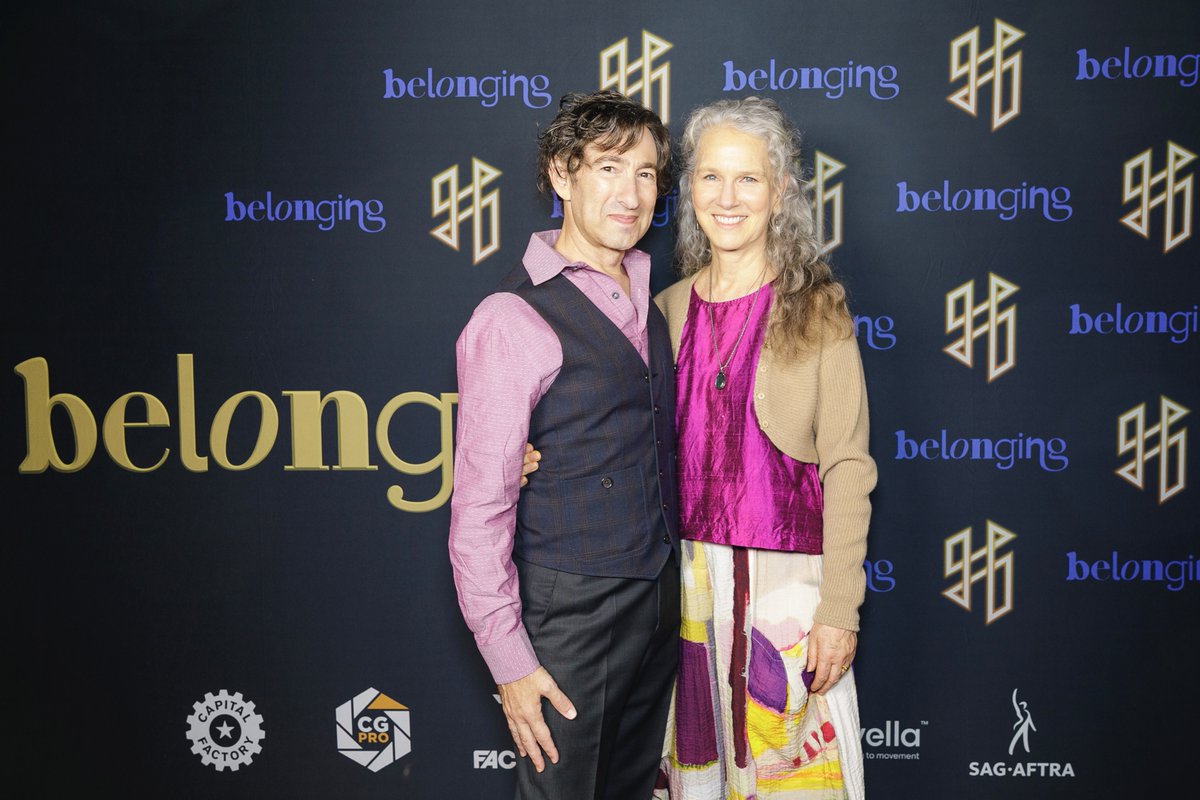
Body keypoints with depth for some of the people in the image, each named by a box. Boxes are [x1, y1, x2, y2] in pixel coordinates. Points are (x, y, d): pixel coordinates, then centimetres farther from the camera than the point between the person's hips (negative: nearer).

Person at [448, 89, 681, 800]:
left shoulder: (647, 307, 8)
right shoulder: (514, 320, -16)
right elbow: (479, 508, -17)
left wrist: (671, 592, 9)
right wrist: (509, 660, -16)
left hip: (659, 605, 7)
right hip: (569, 614, -7)